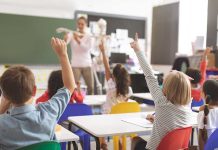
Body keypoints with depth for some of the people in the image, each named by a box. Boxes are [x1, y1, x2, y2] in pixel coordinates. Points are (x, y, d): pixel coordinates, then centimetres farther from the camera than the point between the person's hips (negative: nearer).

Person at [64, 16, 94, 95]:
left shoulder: (89, 37, 3)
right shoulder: (72, 34, 0)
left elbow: (87, 48, -15)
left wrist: (78, 40, -31)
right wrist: (65, 39, -44)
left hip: (87, 65, 2)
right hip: (75, 65, -2)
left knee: (91, 87, 7)